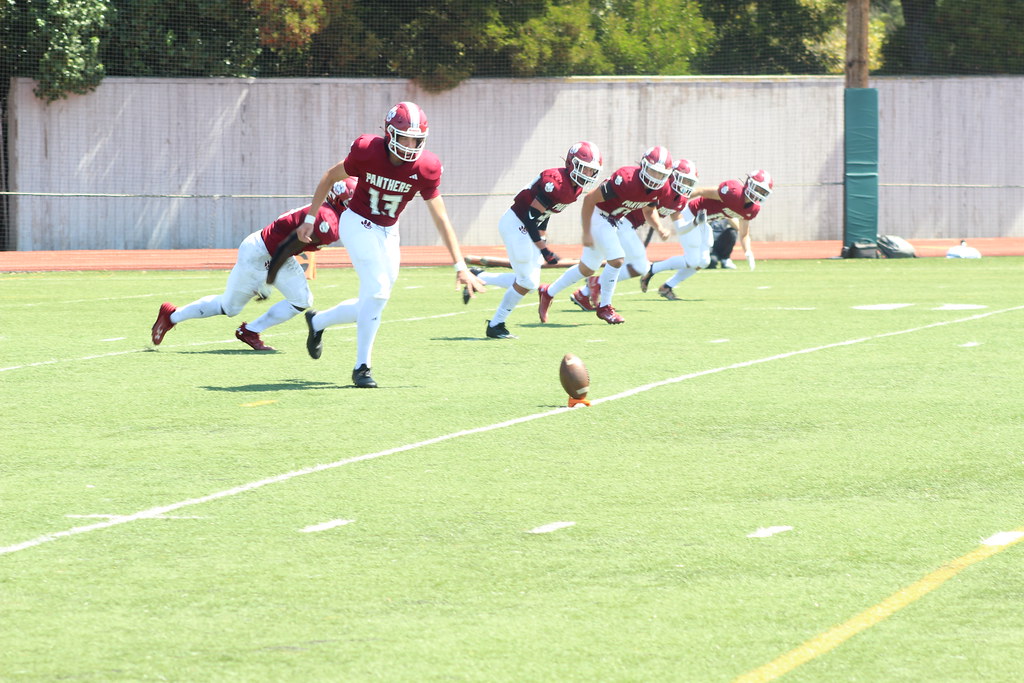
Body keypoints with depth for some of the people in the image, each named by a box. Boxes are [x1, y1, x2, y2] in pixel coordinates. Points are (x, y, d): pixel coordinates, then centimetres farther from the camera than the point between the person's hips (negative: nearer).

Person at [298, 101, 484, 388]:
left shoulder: (425, 168, -16)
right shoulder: (367, 152, -23)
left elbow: (441, 219, -11)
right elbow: (331, 177, -5)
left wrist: (460, 266, -15)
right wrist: (310, 219, 1)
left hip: (387, 232, 5)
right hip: (358, 223, -5)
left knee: (373, 301, 6)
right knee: (378, 290, -19)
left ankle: (317, 321, 34)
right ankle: (362, 367, -8)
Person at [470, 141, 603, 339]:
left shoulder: (576, 188, 3)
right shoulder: (555, 182, -26)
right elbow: (531, 218, -25)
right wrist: (544, 250, -22)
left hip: (526, 227, 10)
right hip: (515, 224, -10)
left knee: (529, 283, 9)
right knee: (527, 282, -8)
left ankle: (478, 278, 20)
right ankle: (496, 326, 6)